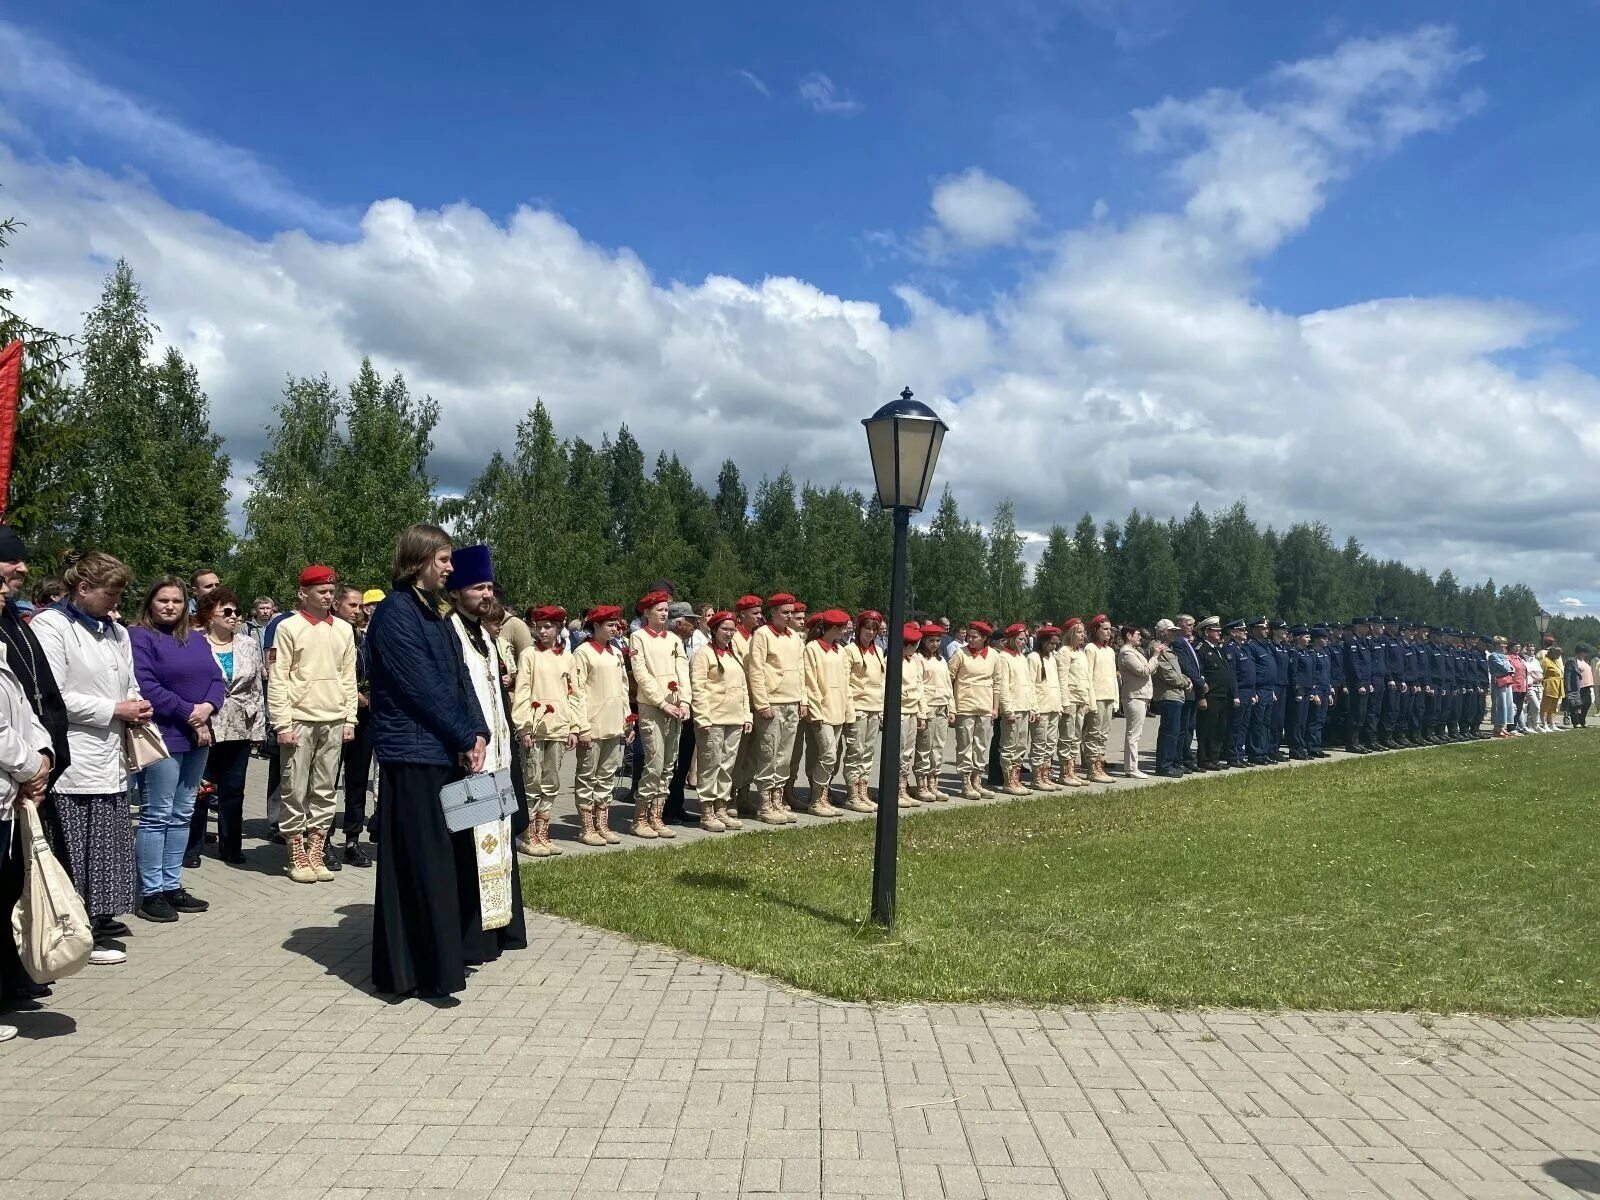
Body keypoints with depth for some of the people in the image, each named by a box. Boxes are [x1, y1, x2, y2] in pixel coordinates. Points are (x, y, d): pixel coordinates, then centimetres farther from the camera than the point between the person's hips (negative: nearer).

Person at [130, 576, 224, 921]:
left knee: (182, 815, 11)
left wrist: (207, 708, -10)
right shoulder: (140, 637, -6)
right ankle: (151, 893, 3)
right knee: (156, 816, -3)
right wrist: (188, 713, -17)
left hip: (197, 737, 7)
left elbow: (216, 679, 10)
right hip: (163, 737, -7)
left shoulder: (198, 641, 16)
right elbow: (145, 687, -17)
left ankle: (172, 885, 19)